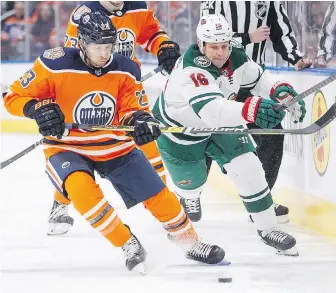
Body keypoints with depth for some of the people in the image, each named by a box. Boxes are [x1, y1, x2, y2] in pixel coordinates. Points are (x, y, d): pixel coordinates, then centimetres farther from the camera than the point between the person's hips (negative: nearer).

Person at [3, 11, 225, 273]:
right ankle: (128, 245, -19)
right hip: (67, 147, -3)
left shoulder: (125, 70, -10)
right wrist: (37, 109, -34)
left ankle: (189, 242, 28)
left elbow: (130, 109, -5)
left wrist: (140, 119, -29)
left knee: (159, 196, 2)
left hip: (115, 146, 3)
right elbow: (14, 97, -14)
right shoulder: (55, 66, -21)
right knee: (81, 187, -34)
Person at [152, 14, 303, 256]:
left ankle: (267, 228, 0)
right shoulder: (190, 70, -40)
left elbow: (259, 79, 2)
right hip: (179, 130, -5)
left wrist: (281, 91, -21)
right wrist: (251, 110, -71)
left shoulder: (236, 59, -18)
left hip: (219, 124, 5)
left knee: (248, 168, -10)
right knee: (192, 184, 11)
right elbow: (210, 109, -56)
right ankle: (189, 199, 50)